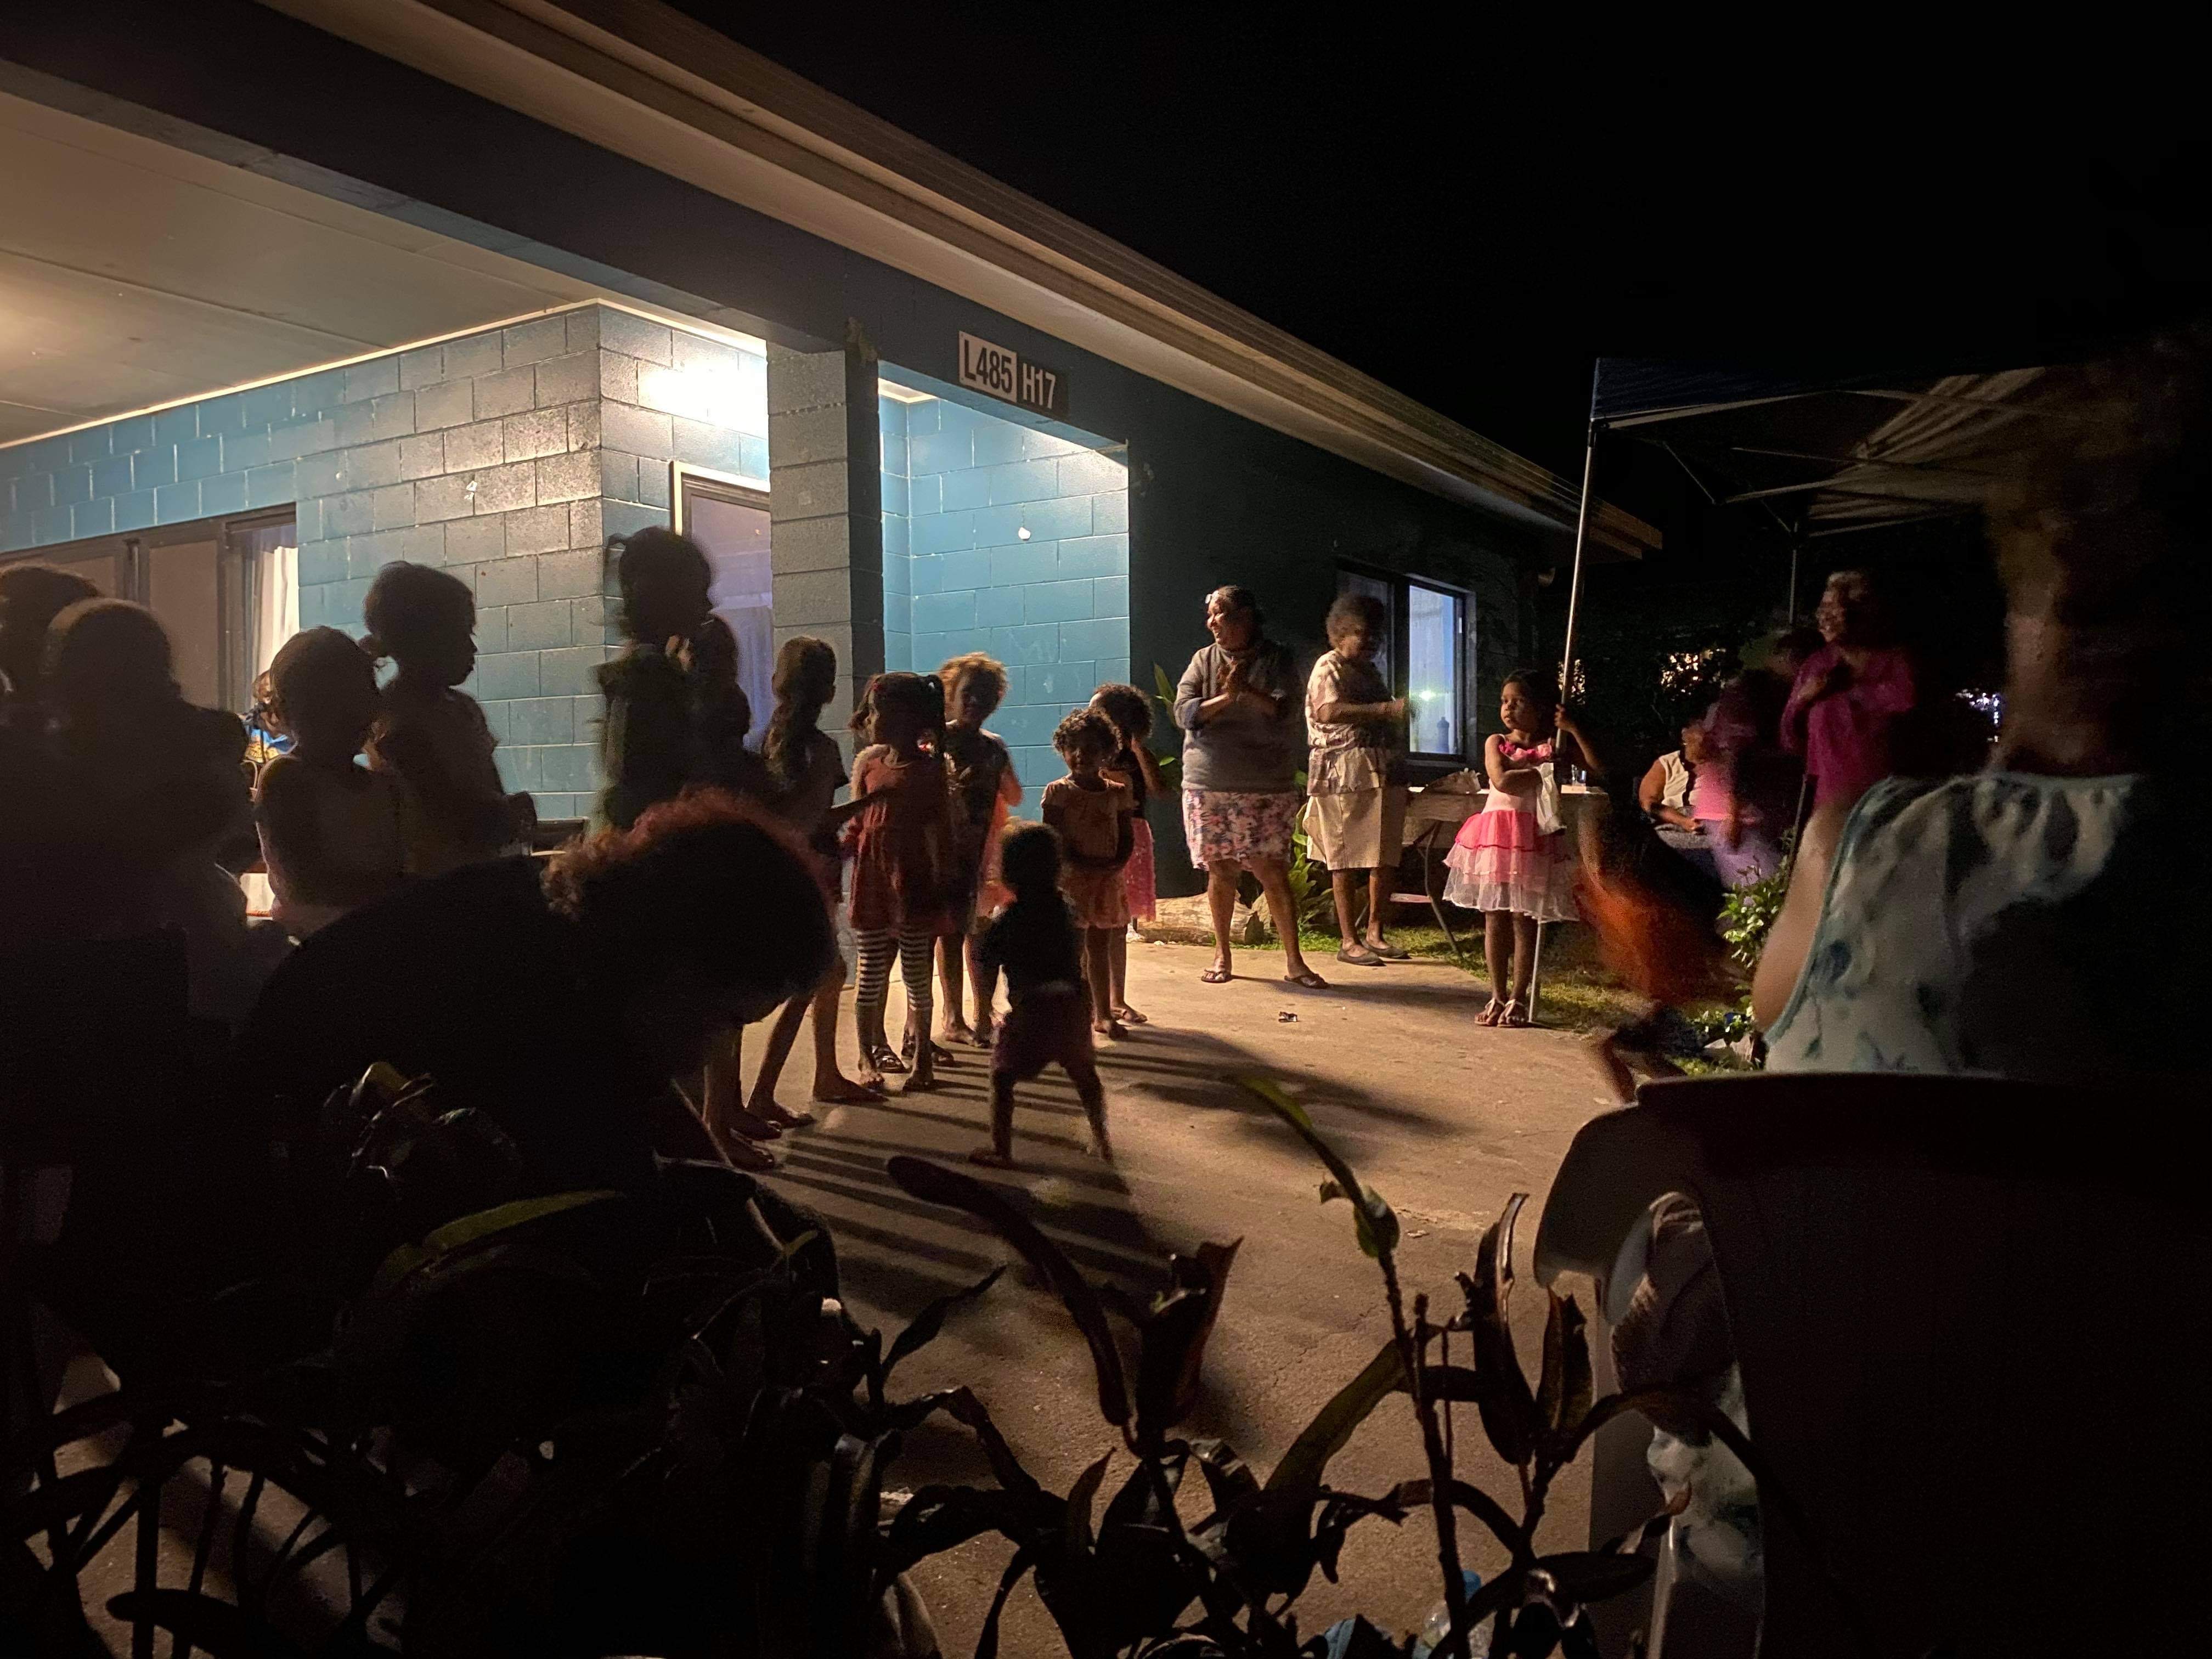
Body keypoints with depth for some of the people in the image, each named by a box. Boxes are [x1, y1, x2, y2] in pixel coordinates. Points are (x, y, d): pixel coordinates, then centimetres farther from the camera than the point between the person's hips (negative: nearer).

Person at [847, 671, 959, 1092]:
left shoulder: (928, 769, -7)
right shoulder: (867, 762, 6)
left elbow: (940, 832, -7)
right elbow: (858, 824, 11)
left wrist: (942, 889, -9)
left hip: (913, 882, -4)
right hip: (872, 879, 4)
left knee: (916, 973, 5)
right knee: (872, 972, 8)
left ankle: (921, 1054, 15)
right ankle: (870, 1055, 17)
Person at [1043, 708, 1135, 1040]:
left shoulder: (1116, 793, 6)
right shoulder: (1058, 792, -4)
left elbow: (1127, 837, 6)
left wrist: (1116, 863, -11)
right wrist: (1074, 862, -20)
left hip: (1106, 880, 4)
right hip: (1070, 879, -3)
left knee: (1100, 948, 12)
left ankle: (1103, 1013, 21)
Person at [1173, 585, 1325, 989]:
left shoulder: (1276, 660, 2)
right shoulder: (1204, 660, 7)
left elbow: (1285, 713, -10)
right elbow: (1184, 713, -4)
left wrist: (1247, 690, -23)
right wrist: (1226, 697, -17)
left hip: (1267, 788, -2)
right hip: (1209, 786, 2)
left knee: (1273, 872, -4)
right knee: (1220, 872, 6)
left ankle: (1294, 961, 5)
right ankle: (1221, 955, 20)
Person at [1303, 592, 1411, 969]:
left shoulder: (1371, 671, 22)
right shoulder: (1330, 667, -4)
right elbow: (1328, 712, -23)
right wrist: (1385, 709, -29)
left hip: (1384, 774, 8)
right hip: (1345, 774, -8)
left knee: (1388, 857, 6)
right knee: (1347, 859, -3)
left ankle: (1375, 931, 17)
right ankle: (1349, 941, 1)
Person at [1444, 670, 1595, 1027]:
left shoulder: (1555, 744, 5)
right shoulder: (1496, 742, 6)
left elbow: (1597, 769, -9)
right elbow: (1502, 781, -12)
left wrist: (1572, 729, -10)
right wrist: (1544, 771, -8)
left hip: (1533, 839, -1)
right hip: (1494, 835, 2)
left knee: (1524, 920, 0)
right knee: (1494, 920, 4)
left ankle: (1518, 1000, 9)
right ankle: (1498, 997, 13)